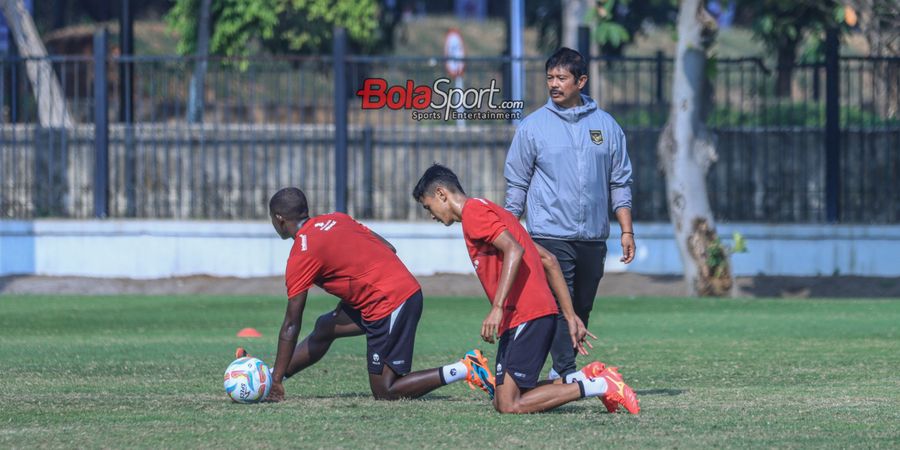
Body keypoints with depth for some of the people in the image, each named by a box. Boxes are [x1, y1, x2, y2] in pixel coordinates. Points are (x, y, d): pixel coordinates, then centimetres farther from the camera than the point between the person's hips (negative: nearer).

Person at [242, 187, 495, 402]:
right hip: (410, 289, 9)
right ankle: (263, 375, 31)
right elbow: (389, 249, 14)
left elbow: (291, 326, -5)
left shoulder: (301, 255, -6)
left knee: (385, 393, -3)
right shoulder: (336, 220, 14)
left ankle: (465, 370, -10)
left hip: (389, 304, -9)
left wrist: (277, 380, -1)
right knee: (325, 327, 21)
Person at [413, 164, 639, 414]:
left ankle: (599, 386, -11)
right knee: (502, 401, 8)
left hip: (526, 317, -10)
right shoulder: (491, 211, 26)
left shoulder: (473, 211, -4)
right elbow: (548, 260, 23)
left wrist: (497, 308, -27)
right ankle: (586, 378, 5)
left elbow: (514, 250, -21)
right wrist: (570, 316, 20)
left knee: (509, 405, -12)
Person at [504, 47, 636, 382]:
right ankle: (567, 374, -16)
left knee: (581, 310, 7)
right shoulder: (533, 126, 3)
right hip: (551, 237, -3)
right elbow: (517, 185, 6)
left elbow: (620, 182, 13)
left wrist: (626, 231, 6)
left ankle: (560, 372, 16)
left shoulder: (606, 125, 9)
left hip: (593, 238, 3)